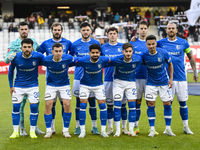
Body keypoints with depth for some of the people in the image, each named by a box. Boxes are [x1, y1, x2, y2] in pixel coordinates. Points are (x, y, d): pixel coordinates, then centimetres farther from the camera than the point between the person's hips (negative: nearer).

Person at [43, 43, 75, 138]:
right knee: (48, 105, -9)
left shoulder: (68, 58, -21)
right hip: (51, 84, 0)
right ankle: (49, 131, 3)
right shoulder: (46, 60, -20)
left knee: (67, 105, -11)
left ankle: (65, 130, 4)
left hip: (64, 84, 0)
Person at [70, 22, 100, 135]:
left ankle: (94, 126, 13)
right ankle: (78, 126, 12)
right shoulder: (75, 44, 3)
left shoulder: (96, 43, 3)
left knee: (92, 101, 4)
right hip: (79, 77, 0)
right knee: (79, 101, 3)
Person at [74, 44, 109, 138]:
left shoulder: (103, 60, -19)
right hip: (85, 85, -1)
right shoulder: (83, 60, -24)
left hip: (98, 85, 1)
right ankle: (82, 130, 2)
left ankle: (103, 130, 7)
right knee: (83, 106, -8)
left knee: (102, 106, -4)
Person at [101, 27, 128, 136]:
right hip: (108, 79, 1)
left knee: (123, 104, 1)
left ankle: (124, 127, 10)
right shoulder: (103, 47, 7)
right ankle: (110, 128, 13)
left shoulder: (123, 46, 5)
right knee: (109, 104, 4)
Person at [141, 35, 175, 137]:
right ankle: (152, 129, 6)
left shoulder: (163, 53, -14)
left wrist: (171, 79, -1)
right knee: (150, 105, -3)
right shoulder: (144, 55, -13)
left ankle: (168, 129, 12)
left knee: (167, 104, 1)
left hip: (164, 83, 0)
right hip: (151, 83, 0)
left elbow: (170, 64, 2)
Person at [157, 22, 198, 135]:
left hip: (181, 78, 0)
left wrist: (195, 72, 10)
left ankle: (186, 127, 15)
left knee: (183, 102, 5)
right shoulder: (161, 43, 3)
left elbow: (191, 57, 13)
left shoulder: (183, 43, 4)